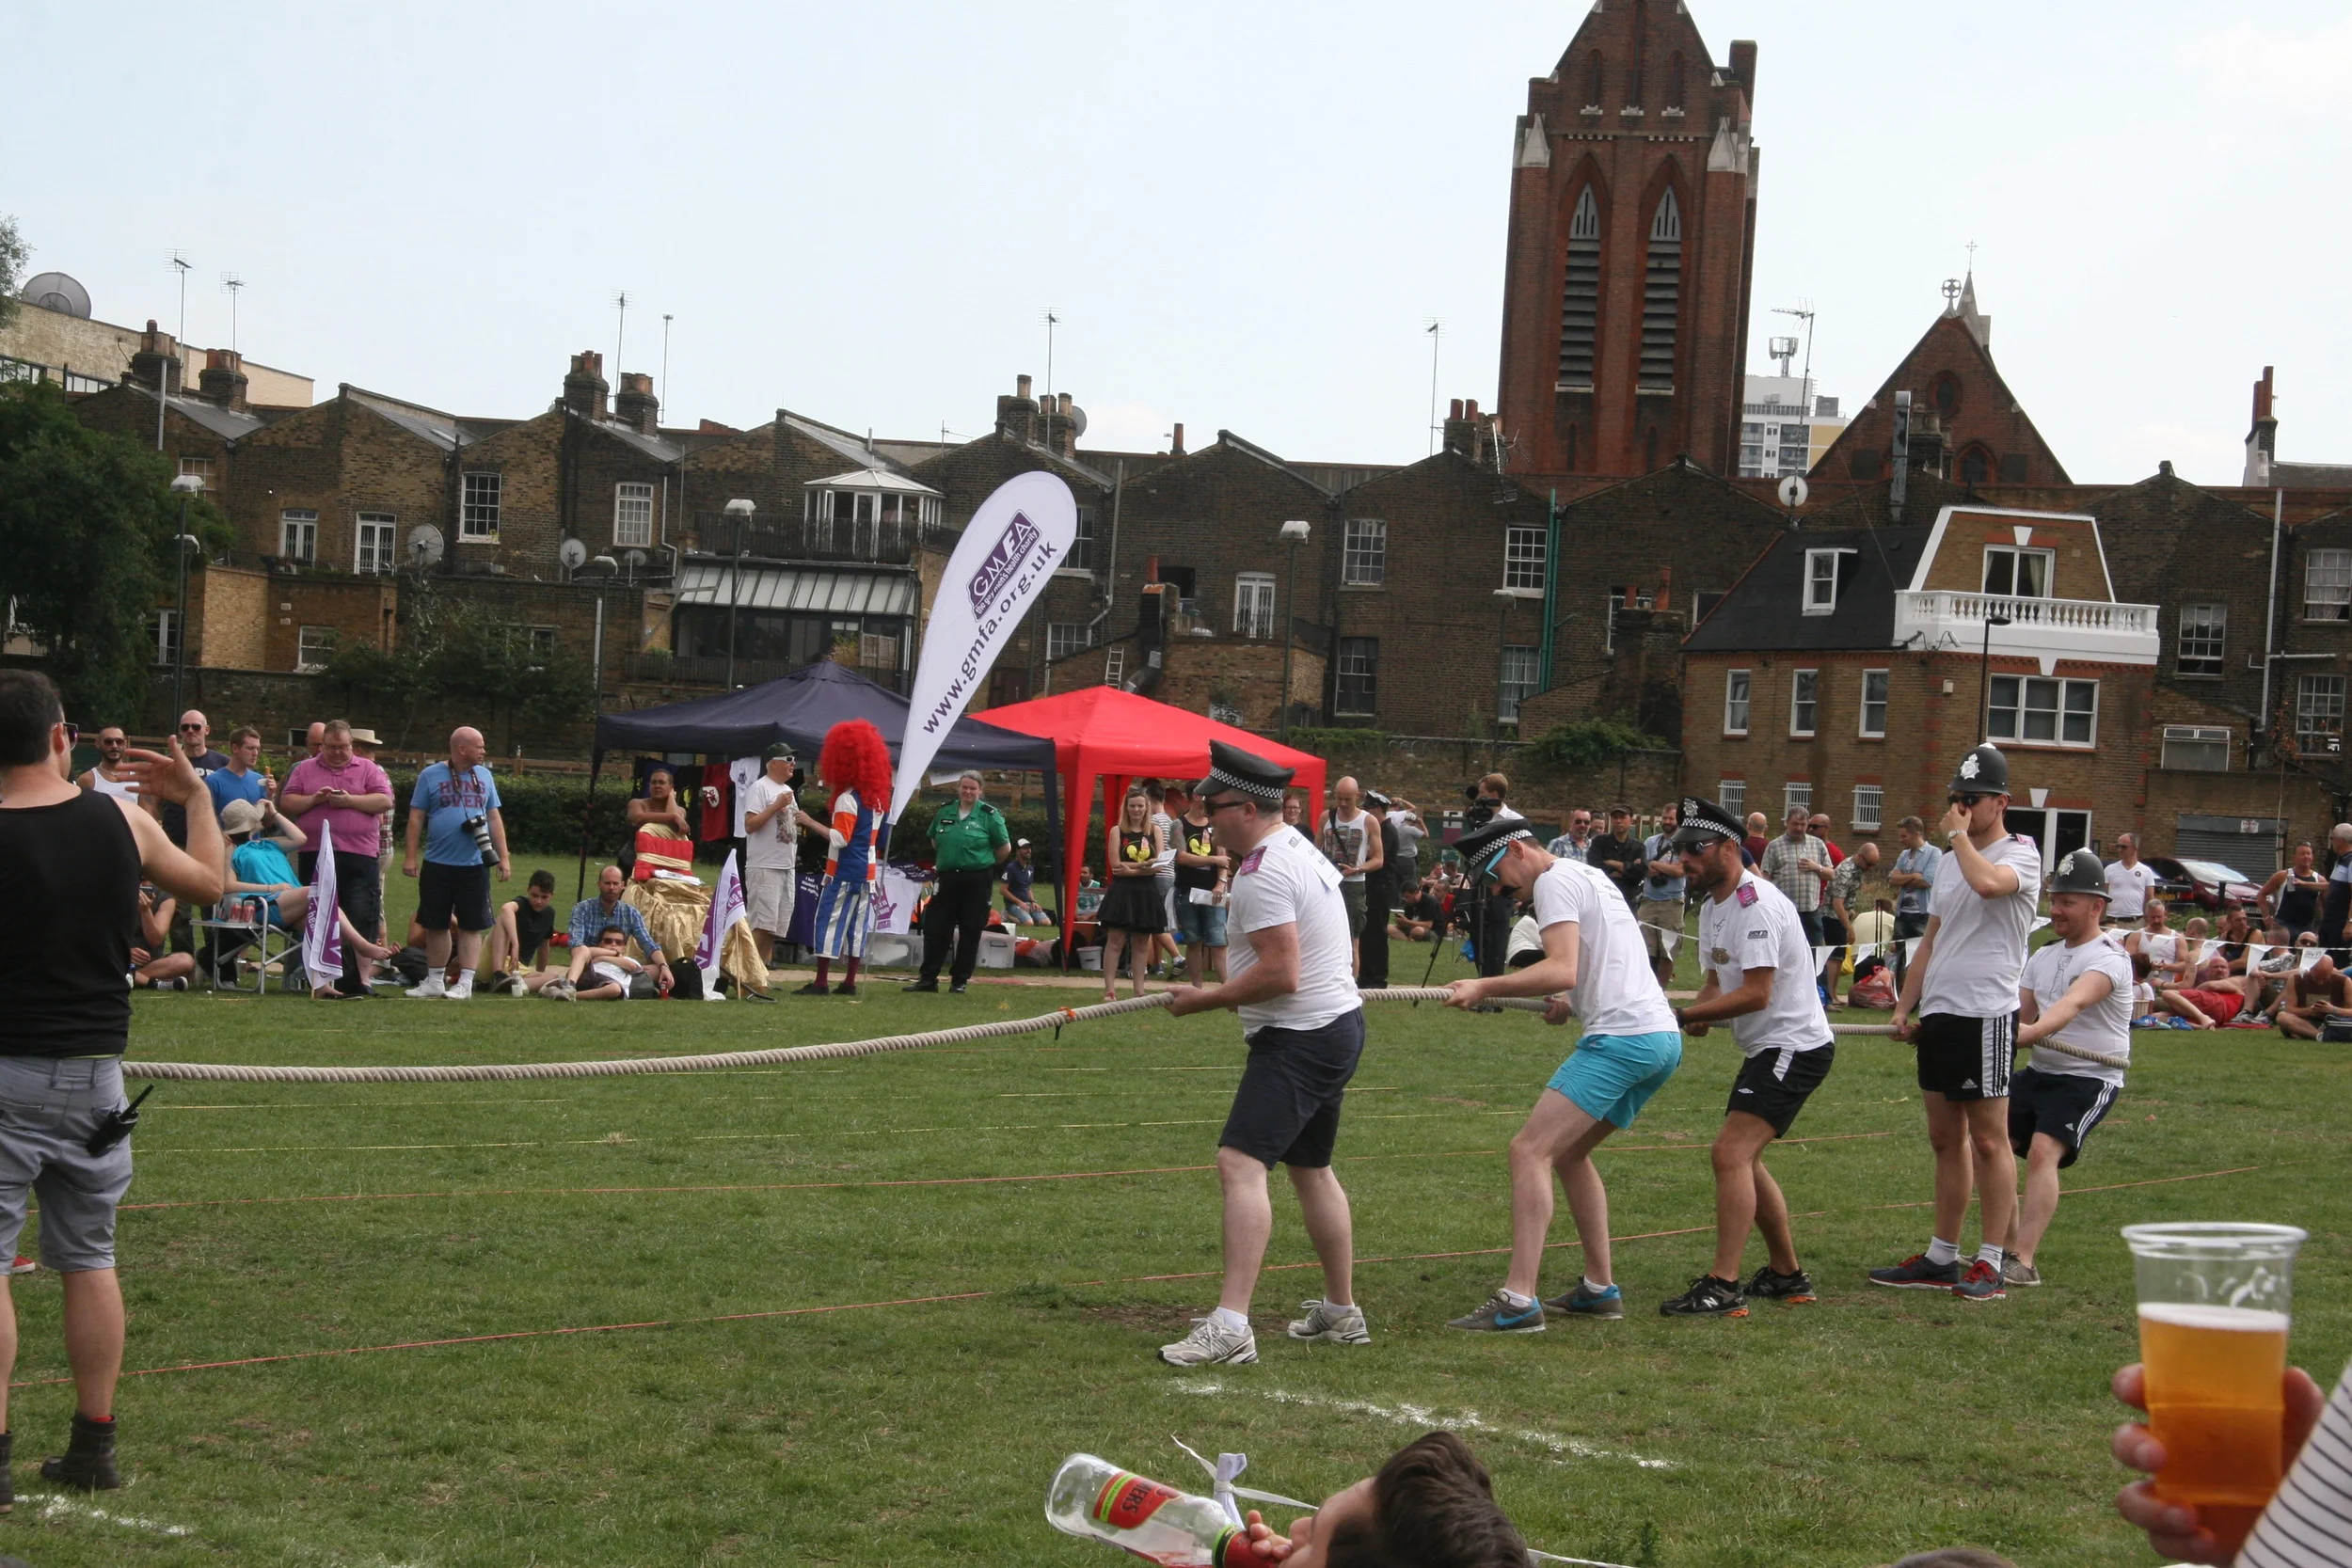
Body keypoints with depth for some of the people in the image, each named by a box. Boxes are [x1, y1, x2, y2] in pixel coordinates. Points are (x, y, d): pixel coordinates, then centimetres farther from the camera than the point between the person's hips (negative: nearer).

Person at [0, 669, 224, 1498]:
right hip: (96, 1069, 5)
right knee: (89, 1259, 14)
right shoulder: (123, 821, -1)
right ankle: (94, 1450, 19)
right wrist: (197, 797, 29)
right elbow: (211, 883, 15)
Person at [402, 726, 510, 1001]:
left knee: (471, 926, 0)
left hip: (474, 865, 2)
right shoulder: (431, 776, 0)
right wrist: (410, 857, -5)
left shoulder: (484, 776, 9)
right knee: (436, 925, 6)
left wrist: (504, 857, 6)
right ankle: (434, 982, 16)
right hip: (437, 865, -1)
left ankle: (465, 983, 3)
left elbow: (494, 818, 12)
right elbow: (416, 818, 1)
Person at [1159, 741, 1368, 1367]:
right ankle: (1342, 1313, 34)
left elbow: (1282, 974, -25)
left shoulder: (1263, 872, -19)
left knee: (1241, 1163, -19)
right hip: (1338, 1025, 11)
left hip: (1300, 1037, -11)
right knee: (1311, 1169, 23)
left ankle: (1230, 1326, -29)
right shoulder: (1303, 848, 14)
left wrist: (1207, 999, -15)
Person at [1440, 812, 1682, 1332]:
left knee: (1530, 1150, -15)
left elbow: (1562, 971, -20)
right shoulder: (1592, 876, 25)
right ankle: (1600, 1289, 21)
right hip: (1664, 1036, 10)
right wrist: (1574, 1002, 25)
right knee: (1569, 1152, 22)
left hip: (1621, 1037, -10)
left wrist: (1483, 988, -21)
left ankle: (1518, 1301, -24)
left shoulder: (1555, 881, -5)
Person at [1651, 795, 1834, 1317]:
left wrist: (1682, 1015, -24)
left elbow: (1756, 993, -26)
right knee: (1742, 1158, 17)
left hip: (1795, 1046, -11)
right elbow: (1716, 980, 16)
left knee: (1732, 1153, -19)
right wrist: (1700, 1014, -7)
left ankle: (1722, 1288, -22)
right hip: (1765, 1048, 11)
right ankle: (1787, 1275, 29)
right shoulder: (1712, 905, 12)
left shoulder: (1757, 903, -20)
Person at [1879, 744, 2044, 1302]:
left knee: (1988, 1139, -6)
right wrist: (1905, 1007, 16)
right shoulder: (1949, 859, 18)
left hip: (1986, 1015, -8)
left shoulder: (2020, 854, -6)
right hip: (1938, 1015, 8)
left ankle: (1991, 1265, -3)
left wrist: (1959, 834, -14)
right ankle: (1941, 1259, 17)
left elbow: (1989, 883, -31)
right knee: (1946, 1140, 12)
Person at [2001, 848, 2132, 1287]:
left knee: (2043, 1151, -26)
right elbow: (2018, 1013, 10)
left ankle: (2023, 1262, -31)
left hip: (2090, 1079, -8)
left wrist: (2032, 1031, -52)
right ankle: (2010, 1245, 10)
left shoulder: (2109, 958, -14)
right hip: (2039, 1072, 8)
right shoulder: (2043, 956, 14)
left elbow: (2073, 1003, -34)